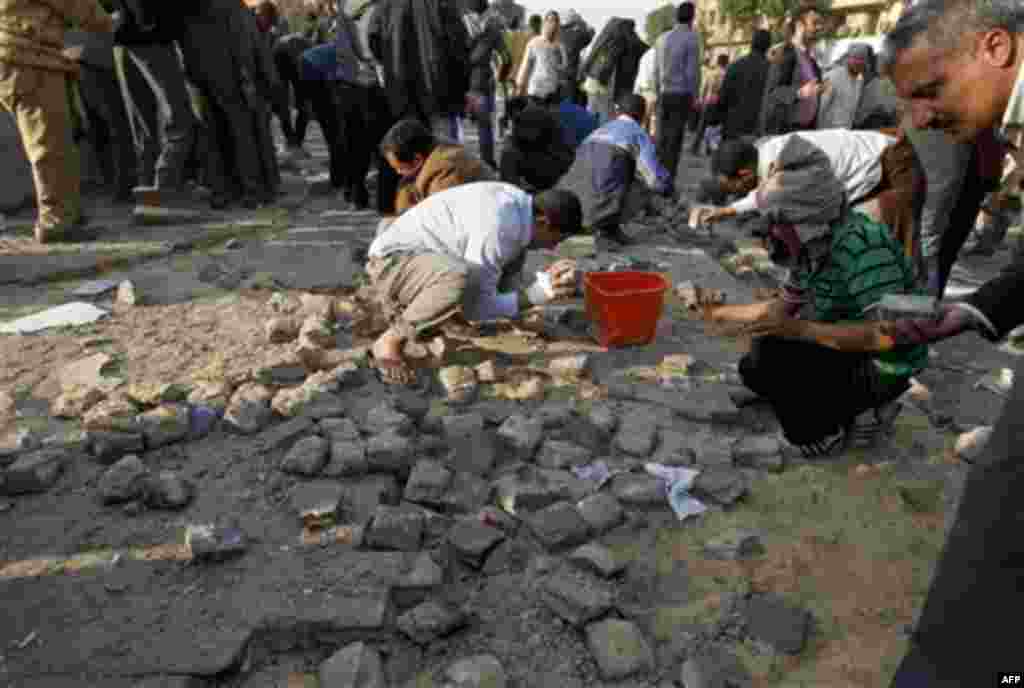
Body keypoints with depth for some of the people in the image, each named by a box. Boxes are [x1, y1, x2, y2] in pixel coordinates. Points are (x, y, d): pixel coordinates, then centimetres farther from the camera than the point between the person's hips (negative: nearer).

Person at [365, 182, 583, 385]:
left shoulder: (518, 201, 1)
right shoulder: (499, 225, -28)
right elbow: (476, 307, -24)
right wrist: (540, 294, -21)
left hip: (425, 261, 10)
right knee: (464, 280, -39)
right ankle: (390, 341, -13)